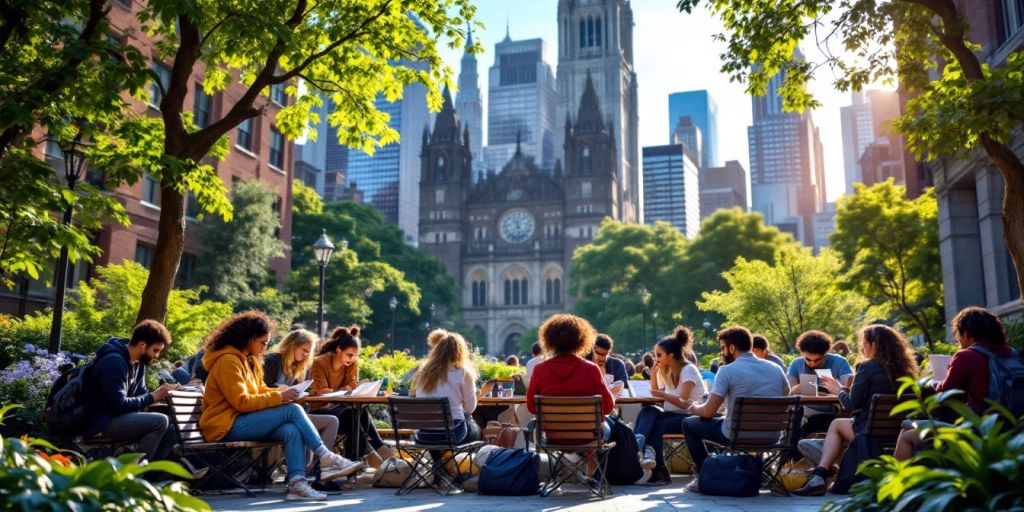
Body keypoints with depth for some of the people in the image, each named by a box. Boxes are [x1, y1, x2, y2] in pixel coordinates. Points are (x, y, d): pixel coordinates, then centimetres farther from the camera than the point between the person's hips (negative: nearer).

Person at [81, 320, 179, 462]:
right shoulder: (114, 362, -21)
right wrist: (153, 396, -18)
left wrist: (161, 393, -6)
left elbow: (141, 394, 12)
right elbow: (119, 404, -25)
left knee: (169, 433, -3)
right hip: (100, 422, -9)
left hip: (119, 417, 9)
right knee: (160, 421, -24)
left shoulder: (139, 362, 7)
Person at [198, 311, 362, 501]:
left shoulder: (249, 359, 15)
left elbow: (259, 390, 17)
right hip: (226, 427, -8)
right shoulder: (227, 361, -15)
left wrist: (283, 393, -3)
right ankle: (326, 458, -18)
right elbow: (241, 402, -21)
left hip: (242, 422, 8)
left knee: (292, 431, -20)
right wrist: (279, 397, -19)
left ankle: (297, 483, -30)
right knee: (292, 410, -21)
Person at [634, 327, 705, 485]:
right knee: (648, 410, -25)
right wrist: (653, 372, 9)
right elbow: (655, 393, 25)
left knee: (657, 425, -30)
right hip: (671, 413, 6)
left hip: (688, 416, -6)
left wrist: (663, 395, -34)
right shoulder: (665, 370, 12)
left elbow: (683, 402, -19)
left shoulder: (688, 370, -11)